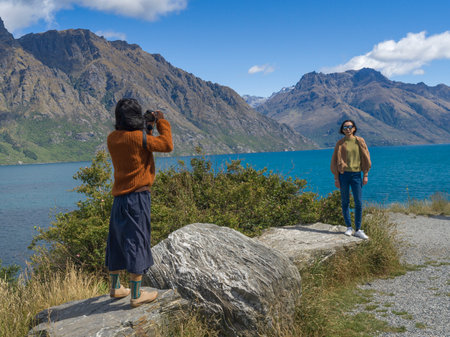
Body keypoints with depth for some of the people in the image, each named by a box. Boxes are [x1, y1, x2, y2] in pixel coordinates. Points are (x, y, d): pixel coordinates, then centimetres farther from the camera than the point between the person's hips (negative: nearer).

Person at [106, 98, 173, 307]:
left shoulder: (112, 138, 5)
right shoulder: (139, 138, -15)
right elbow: (167, 145, -7)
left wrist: (146, 128, 18)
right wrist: (161, 122, 4)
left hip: (119, 197, 7)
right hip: (137, 196, -7)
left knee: (117, 241, 16)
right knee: (136, 242, -1)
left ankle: (115, 287, 31)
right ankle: (136, 295, 5)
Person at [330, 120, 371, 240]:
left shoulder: (360, 141, 5)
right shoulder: (340, 143, 2)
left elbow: (366, 158, 8)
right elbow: (335, 161, 2)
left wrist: (366, 174, 2)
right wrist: (336, 178, -3)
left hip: (356, 174, 1)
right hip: (344, 174, -1)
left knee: (359, 203, -2)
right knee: (345, 202, 5)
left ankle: (358, 230, 6)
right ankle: (349, 227, 17)